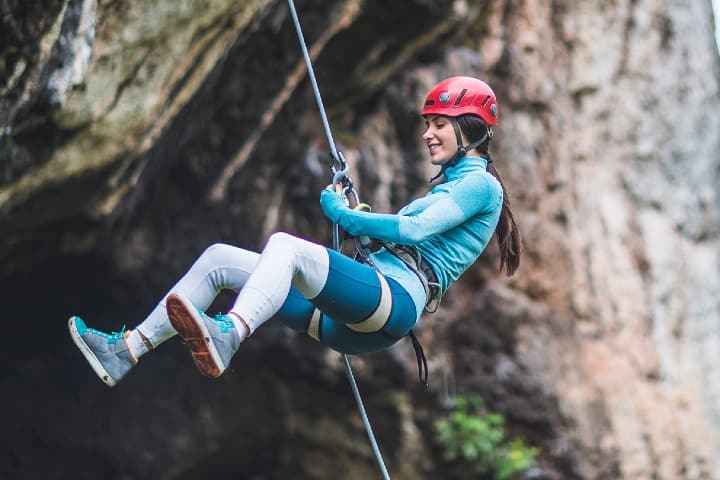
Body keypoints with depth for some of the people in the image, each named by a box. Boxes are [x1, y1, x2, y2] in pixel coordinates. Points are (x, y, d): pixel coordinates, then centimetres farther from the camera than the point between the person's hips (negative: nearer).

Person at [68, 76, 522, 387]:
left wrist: (344, 215, -3)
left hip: (397, 299, -9)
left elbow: (415, 230, -13)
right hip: (354, 326, 9)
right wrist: (354, 211, 10)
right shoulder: (449, 185, 32)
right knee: (219, 258, 0)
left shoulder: (481, 184, 3)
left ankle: (228, 335, -59)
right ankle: (125, 352, -10)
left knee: (286, 244, -34)